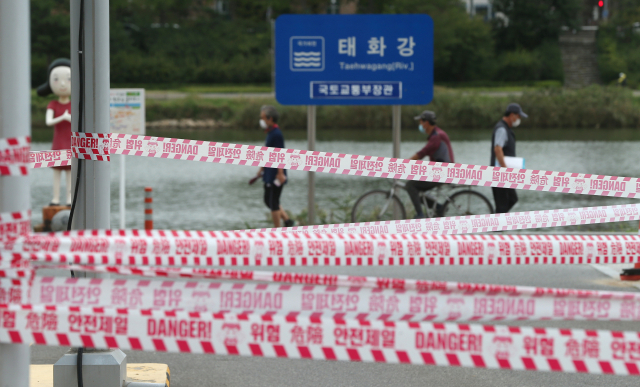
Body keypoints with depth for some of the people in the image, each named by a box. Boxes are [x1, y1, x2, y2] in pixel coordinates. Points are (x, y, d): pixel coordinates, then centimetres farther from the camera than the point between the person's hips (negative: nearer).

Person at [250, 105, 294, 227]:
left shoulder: (276, 134, -18)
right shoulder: (270, 133, 13)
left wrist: (280, 174, -25)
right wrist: (261, 170, 25)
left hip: (276, 175, -10)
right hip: (269, 174, 10)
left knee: (274, 203, -2)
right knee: (268, 200, 17)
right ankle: (287, 221, 22)